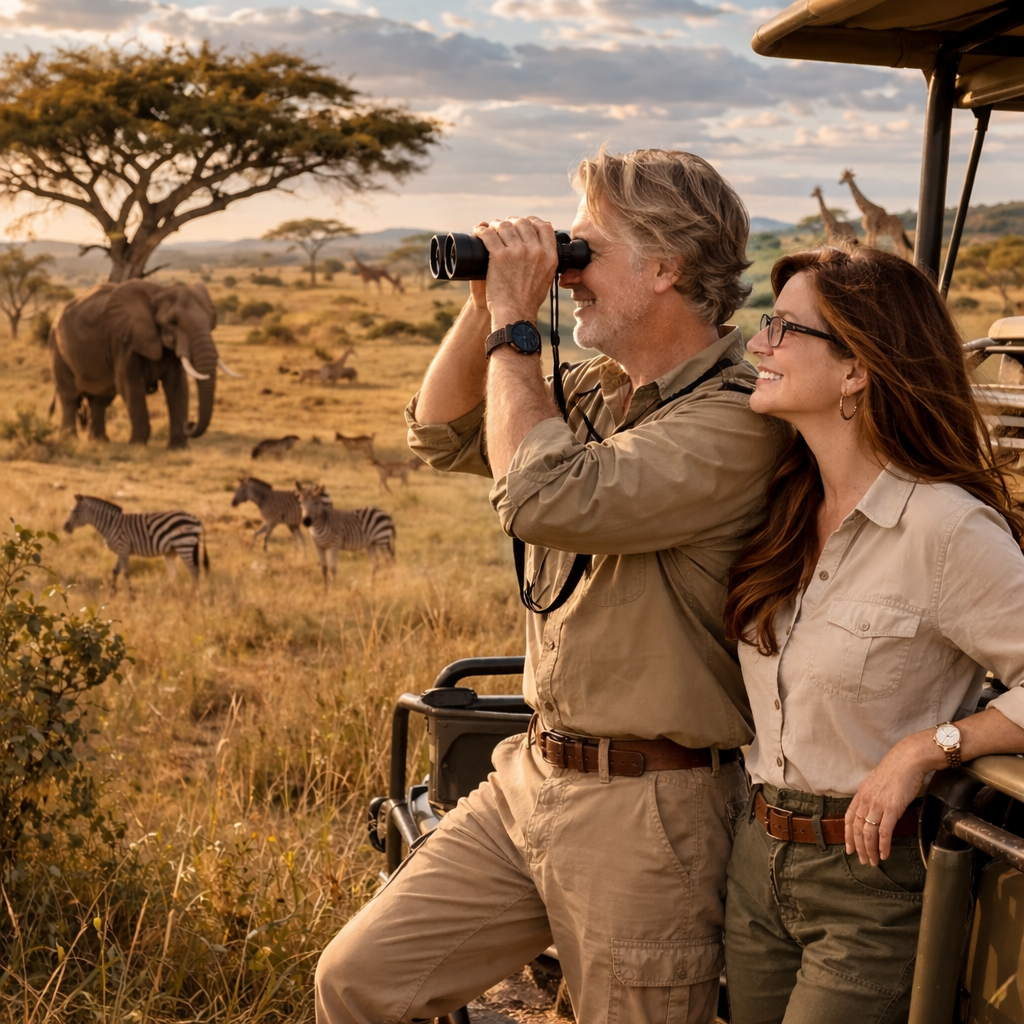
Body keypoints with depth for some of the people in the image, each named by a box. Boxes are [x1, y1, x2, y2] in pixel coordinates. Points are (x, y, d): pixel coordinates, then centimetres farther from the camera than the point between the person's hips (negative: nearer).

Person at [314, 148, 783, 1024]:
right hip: (530, 778, 8)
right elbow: (445, 436, 19)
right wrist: (484, 305, 3)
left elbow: (545, 499, -29)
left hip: (646, 806, -8)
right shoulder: (597, 388, 9)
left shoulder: (735, 419, -18)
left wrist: (515, 325, -17)